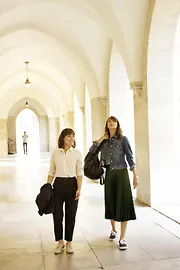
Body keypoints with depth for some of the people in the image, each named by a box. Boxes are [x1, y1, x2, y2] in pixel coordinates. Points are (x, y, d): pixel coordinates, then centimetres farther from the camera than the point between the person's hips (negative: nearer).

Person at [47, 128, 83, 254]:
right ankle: (60, 242, 23)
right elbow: (51, 172, 7)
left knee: (70, 215, 7)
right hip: (58, 185, 1)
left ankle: (69, 242, 24)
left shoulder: (77, 153, -1)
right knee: (57, 214, 4)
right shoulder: (55, 153, 2)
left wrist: (79, 188, -9)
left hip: (72, 184, -1)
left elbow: (79, 173, -1)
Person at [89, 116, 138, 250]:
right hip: (109, 174, 4)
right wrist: (102, 138, -5)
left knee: (123, 204, -4)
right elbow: (91, 151, -2)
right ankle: (113, 230, 34)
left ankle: (122, 238, 2)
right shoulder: (105, 141, 8)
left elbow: (130, 158, -6)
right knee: (111, 203, 13)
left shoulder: (123, 139, -4)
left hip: (121, 173, -4)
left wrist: (135, 176, -10)